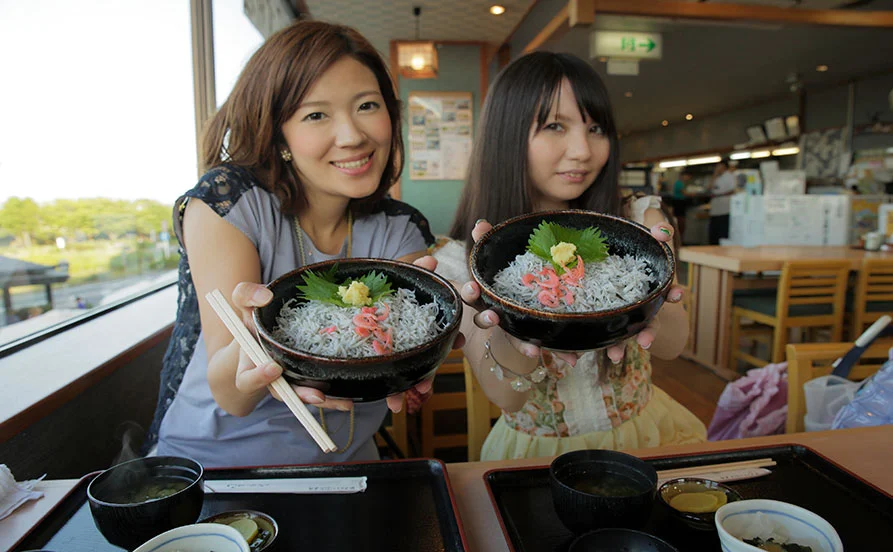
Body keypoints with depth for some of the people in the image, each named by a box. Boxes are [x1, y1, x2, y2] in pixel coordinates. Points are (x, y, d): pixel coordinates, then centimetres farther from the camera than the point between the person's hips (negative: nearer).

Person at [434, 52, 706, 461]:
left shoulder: (639, 221, -2)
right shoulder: (459, 261, -10)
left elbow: (672, 345, -10)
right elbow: (505, 397, -13)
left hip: (642, 433, 3)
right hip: (535, 450, -2)